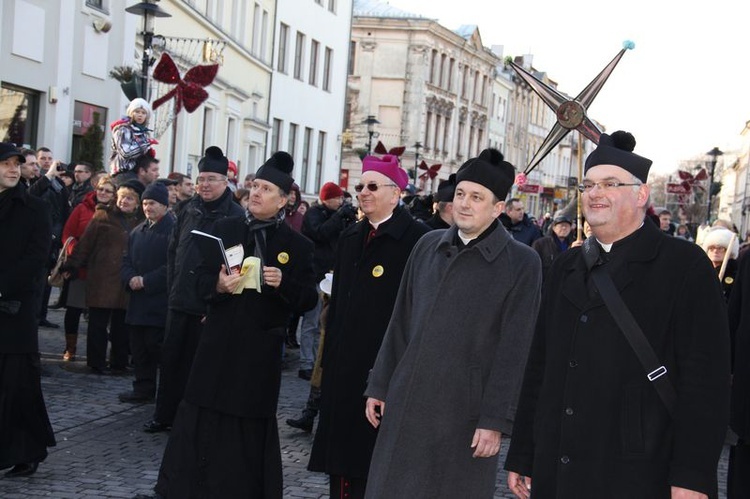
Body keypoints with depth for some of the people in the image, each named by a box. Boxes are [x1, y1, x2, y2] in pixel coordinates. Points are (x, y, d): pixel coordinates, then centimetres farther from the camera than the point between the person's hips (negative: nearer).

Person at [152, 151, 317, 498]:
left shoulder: (297, 245, 0)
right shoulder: (224, 229, 6)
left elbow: (309, 299, -1)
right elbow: (202, 279, 7)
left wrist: (284, 284, -19)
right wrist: (218, 286, -15)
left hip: (261, 349, -2)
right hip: (219, 340, 2)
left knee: (251, 426, 4)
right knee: (201, 418, 5)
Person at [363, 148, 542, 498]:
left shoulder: (522, 263, -7)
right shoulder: (427, 246, 8)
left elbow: (513, 350, -9)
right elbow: (400, 323, 12)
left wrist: (495, 420, -12)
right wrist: (379, 386, 11)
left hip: (464, 413, -4)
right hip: (405, 404, 4)